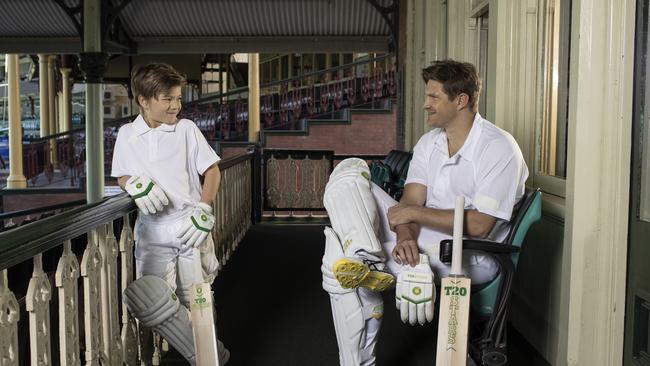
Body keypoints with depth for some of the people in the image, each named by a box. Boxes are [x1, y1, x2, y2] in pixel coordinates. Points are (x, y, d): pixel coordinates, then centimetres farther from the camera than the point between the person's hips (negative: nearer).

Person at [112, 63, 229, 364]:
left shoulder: (186, 129, 2)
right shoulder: (127, 134, 7)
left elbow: (212, 170, 4)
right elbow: (121, 176, 15)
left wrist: (204, 209, -8)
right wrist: (134, 184, -9)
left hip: (191, 226, -1)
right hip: (152, 229, 2)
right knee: (152, 300, -11)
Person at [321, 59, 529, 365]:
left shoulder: (499, 148, -13)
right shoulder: (429, 142, 10)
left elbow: (478, 225, -21)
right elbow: (410, 202, 0)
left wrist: (416, 212, -18)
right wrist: (406, 237, -23)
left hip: (472, 255, -8)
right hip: (424, 237, 8)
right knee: (349, 171, -12)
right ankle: (369, 260, -30)